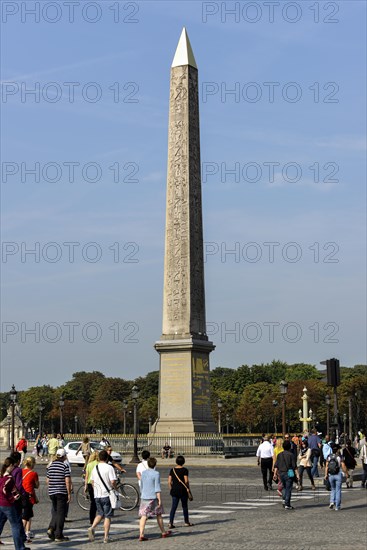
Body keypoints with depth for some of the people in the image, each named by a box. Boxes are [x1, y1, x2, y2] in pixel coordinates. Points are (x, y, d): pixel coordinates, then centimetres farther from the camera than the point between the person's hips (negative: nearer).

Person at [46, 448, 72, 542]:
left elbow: (47, 480, 13)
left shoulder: (51, 465, 9)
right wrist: (69, 493, -9)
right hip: (62, 492, -5)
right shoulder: (65, 465, -9)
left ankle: (51, 528, -2)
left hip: (51, 492, 5)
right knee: (61, 513, 1)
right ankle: (58, 536, 2)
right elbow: (67, 481, -14)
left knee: (55, 512, 19)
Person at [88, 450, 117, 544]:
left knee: (100, 514, 18)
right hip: (107, 495, -5)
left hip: (97, 495, 5)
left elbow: (92, 481, 13)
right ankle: (106, 537, 4)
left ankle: (92, 528, -6)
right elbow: (113, 481, -17)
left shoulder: (95, 468, 7)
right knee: (107, 516, 3)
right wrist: (115, 488, 1)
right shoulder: (109, 468, -11)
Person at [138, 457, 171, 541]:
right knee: (159, 515, 12)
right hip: (153, 497, -4)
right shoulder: (156, 474, -9)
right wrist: (159, 500, -11)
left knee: (143, 516, -2)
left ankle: (141, 535, -14)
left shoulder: (143, 473, 8)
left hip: (144, 497, 4)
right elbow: (157, 488, -13)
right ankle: (163, 533, 25)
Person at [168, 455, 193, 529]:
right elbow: (186, 481, -13)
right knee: (184, 506, 12)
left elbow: (169, 482, 3)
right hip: (183, 490, -3)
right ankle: (186, 522, 23)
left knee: (173, 507, 2)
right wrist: (188, 488, 2)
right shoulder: (184, 470, -8)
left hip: (174, 490, 3)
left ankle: (170, 523, -10)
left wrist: (171, 489, 13)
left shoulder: (172, 470, 4)